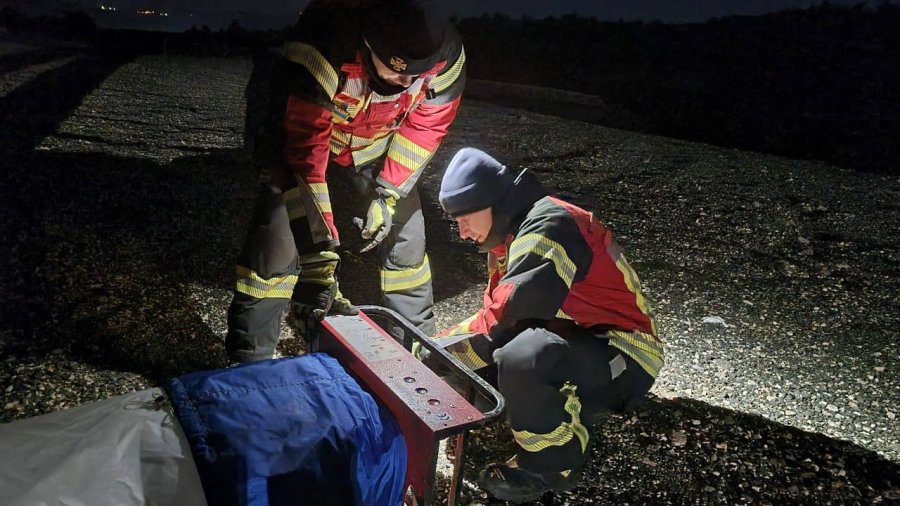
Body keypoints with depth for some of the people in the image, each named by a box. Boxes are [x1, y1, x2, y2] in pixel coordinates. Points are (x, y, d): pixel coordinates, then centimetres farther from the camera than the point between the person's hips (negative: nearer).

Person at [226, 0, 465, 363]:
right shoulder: (323, 49, -40)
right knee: (276, 244, -15)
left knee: (405, 234, 0)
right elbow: (305, 154, -37)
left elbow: (424, 127, -10)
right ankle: (248, 363, 1)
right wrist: (321, 253, -38)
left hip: (375, 148, 4)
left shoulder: (446, 57, -27)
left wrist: (388, 195, -16)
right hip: (300, 138, -3)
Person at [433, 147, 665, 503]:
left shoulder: (548, 227, -24)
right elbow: (496, 311, 6)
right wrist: (438, 343, -8)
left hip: (622, 358, -10)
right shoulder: (515, 231, 7)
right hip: (578, 339, 10)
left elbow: (503, 320, -29)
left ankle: (551, 465, -9)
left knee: (522, 358, -35)